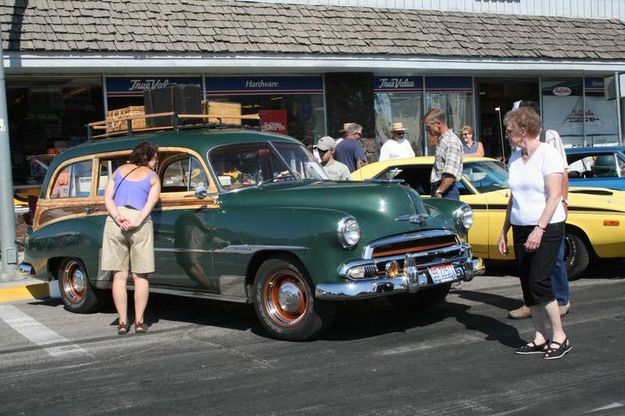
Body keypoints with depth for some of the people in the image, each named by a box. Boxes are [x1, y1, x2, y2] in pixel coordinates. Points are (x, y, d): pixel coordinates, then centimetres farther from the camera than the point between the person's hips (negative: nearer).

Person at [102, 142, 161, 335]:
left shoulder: (119, 170, 18)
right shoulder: (152, 176, 10)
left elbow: (107, 197, 5)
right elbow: (150, 203, -6)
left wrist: (118, 218, -7)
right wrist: (136, 222, -14)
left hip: (115, 221, 2)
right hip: (140, 222, -2)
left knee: (119, 275, 6)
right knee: (140, 276, 7)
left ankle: (122, 322, 6)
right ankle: (139, 321, 5)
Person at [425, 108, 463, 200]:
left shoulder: (452, 141, -13)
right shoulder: (440, 140, 18)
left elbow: (451, 175, -22)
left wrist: (439, 192, -25)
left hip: (447, 191, -9)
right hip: (438, 188, 9)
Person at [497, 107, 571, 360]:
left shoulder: (548, 154, -10)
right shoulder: (514, 158, 11)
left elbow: (555, 195, -16)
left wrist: (539, 229, -23)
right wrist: (504, 232, 15)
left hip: (547, 227, -7)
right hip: (521, 228, 7)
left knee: (538, 282, -11)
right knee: (527, 285, 5)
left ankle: (560, 337, 3)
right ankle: (540, 338, 14)